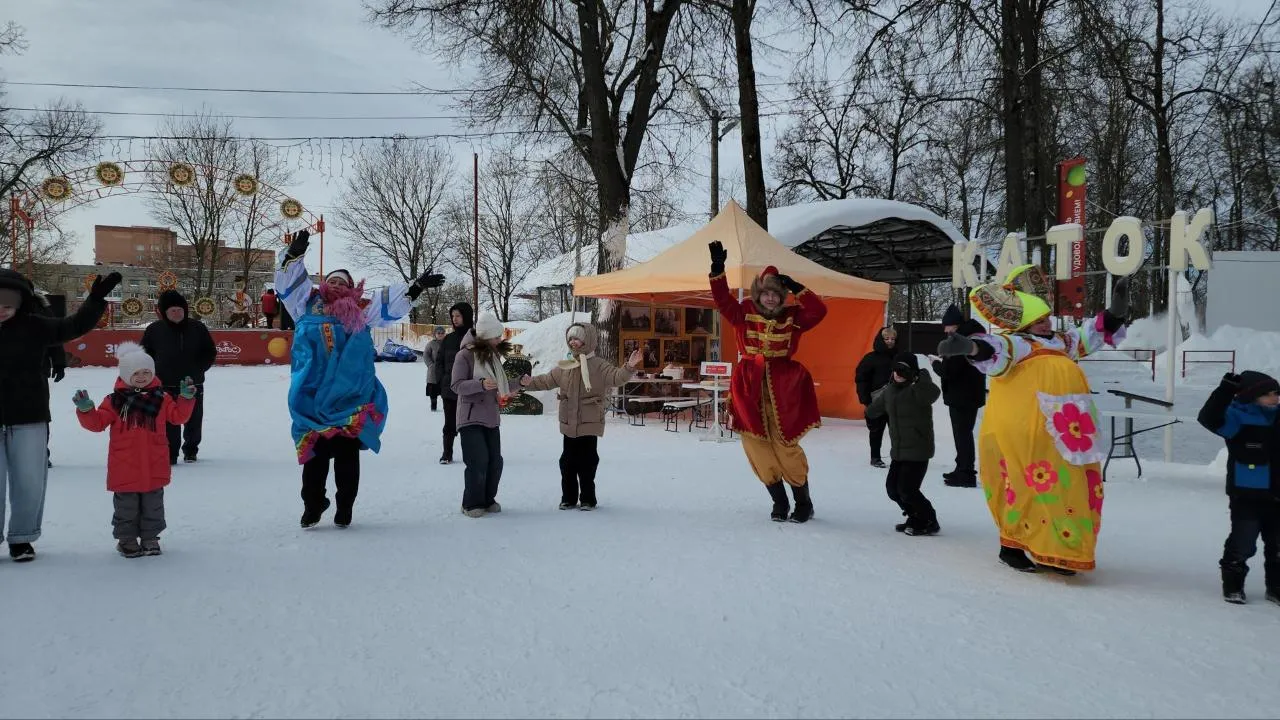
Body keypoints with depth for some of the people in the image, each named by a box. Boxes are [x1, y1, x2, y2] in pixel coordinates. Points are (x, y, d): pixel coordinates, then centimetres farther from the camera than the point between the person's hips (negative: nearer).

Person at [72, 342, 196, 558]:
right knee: (126, 507, 8)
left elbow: (178, 416, 4)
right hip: (124, 469, -2)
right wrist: (85, 409, -18)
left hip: (154, 468, 2)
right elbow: (97, 423, -3)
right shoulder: (115, 401, -2)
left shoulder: (161, 398, 3)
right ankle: (127, 539, 21)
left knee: (153, 505, 12)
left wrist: (186, 398, -7)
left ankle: (150, 538, 24)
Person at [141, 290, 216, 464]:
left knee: (194, 420, 13)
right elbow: (144, 354, 7)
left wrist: (198, 368, -4)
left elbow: (211, 352, 7)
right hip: (166, 386, -2)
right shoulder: (154, 330, -4)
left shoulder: (197, 327, -2)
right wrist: (157, 371, -3)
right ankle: (170, 453, 9)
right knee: (169, 423, -2)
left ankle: (191, 450, 31)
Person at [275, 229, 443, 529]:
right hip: (313, 397, 0)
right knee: (314, 457, 6)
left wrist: (417, 287, 7)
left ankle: (344, 508, 16)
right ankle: (312, 506, 16)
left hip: (350, 399, 1)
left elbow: (392, 303, 13)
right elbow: (290, 284, 7)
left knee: (347, 458, 7)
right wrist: (294, 256, -6)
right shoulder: (309, 304, 12)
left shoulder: (360, 311, 12)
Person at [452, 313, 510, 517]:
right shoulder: (465, 355, -11)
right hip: (471, 418, -7)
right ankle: (472, 504, 5)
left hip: (491, 417, 7)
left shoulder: (494, 354, 11)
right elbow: (456, 385, -15)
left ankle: (488, 499, 21)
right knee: (478, 461, -10)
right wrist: (481, 384, -27)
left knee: (495, 461, 6)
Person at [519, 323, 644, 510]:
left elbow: (617, 377, -19)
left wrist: (629, 368, -38)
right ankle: (569, 498, 22)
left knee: (587, 462, 0)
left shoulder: (599, 365, -7)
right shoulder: (564, 366, 9)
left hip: (589, 423, -5)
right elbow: (547, 380, 17)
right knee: (567, 461, 10)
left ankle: (588, 499, 13)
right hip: (569, 423, 5)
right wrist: (529, 383, 2)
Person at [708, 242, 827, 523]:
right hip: (750, 388, 2)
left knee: (785, 446, -1)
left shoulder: (792, 317, 1)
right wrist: (718, 269, -13)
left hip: (783, 387, -2)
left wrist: (796, 288, -16)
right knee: (757, 447, 1)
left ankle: (803, 502, 15)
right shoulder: (744, 313, 4)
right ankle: (779, 502, 15)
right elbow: (723, 300, -3)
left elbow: (819, 311, -11)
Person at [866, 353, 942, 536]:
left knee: (907, 489, -10)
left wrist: (919, 379, -40)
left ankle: (929, 522, 10)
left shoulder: (917, 390, -15)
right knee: (892, 487, 10)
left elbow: (933, 393, -41)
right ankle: (916, 518, 28)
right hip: (898, 450, 8)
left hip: (918, 450, -8)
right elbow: (873, 411, 26)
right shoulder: (889, 391, 8)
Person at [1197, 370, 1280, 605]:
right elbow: (1209, 418, -29)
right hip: (1246, 496, -6)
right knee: (1242, 544, -1)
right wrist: (1227, 388, -33)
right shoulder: (1237, 416, -12)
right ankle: (1232, 585, 15)